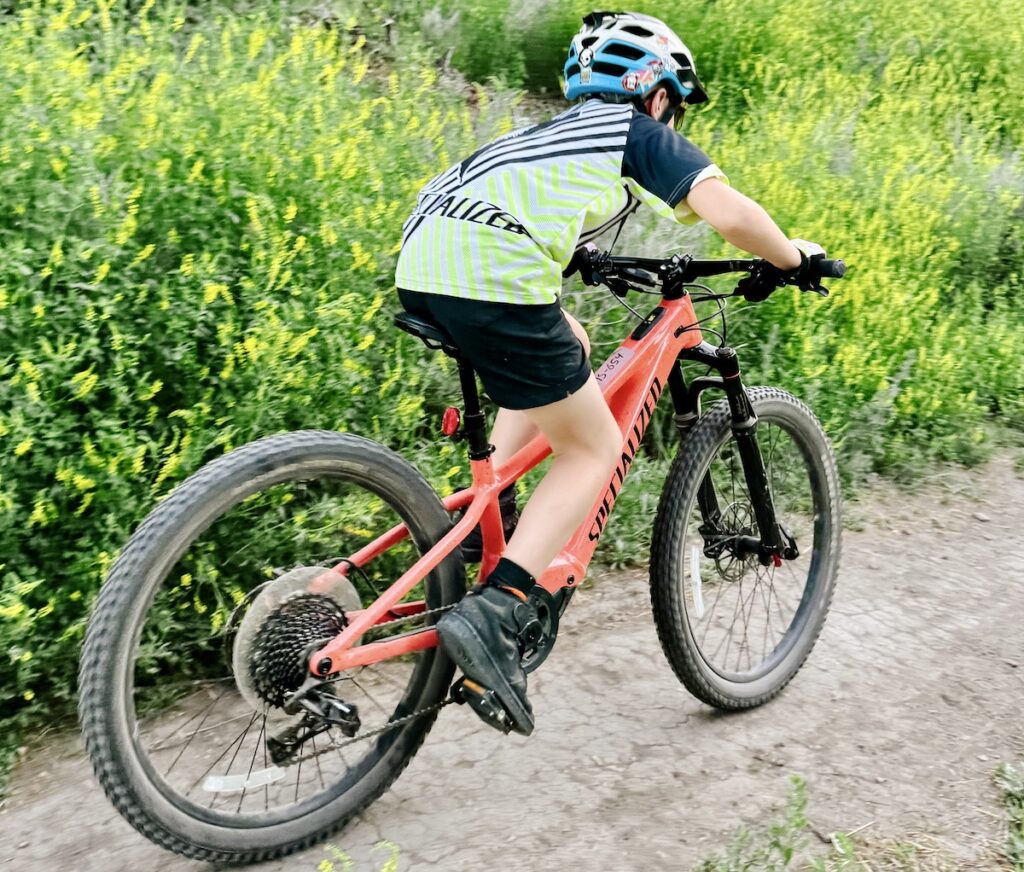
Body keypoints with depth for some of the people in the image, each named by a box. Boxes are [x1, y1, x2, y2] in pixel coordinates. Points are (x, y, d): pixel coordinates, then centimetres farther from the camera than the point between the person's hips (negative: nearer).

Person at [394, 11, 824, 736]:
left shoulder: (564, 130, 34)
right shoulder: (644, 134, 14)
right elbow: (729, 213, 0)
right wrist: (790, 262, 16)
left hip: (419, 265, 8)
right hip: (492, 274, -8)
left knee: (568, 351, 31)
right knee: (594, 449, 6)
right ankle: (491, 614, -8)